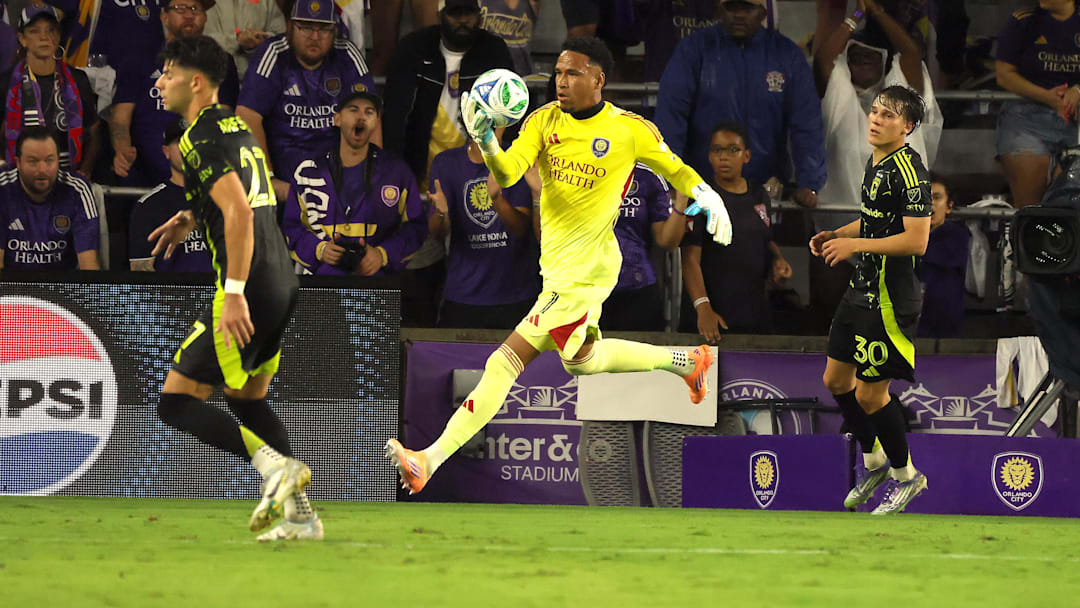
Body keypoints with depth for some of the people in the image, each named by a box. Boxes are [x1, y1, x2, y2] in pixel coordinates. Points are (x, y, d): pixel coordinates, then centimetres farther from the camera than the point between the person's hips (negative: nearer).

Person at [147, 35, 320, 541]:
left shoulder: (201, 138, -13)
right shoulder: (236, 126, 17)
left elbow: (240, 213, -25)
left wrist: (234, 292, -27)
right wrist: (190, 219, 21)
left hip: (249, 291, -10)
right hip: (282, 284, 10)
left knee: (175, 403, -4)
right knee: (246, 399, 23)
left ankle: (275, 465, -17)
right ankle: (301, 515, 16)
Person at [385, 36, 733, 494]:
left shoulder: (630, 130, -10)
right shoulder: (544, 121, 1)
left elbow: (675, 170, 8)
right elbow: (508, 172, -15)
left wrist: (707, 196, -11)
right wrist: (485, 140, -35)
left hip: (583, 275, -8)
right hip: (556, 266, 8)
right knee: (582, 359, 23)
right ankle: (685, 361, 37)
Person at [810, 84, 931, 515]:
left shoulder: (908, 169, -20)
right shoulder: (875, 162, 11)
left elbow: (916, 240, -25)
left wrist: (855, 245, -22)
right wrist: (836, 235, 10)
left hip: (890, 302, -10)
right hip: (862, 292, 10)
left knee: (870, 394, -2)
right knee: (836, 381, 16)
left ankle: (905, 475, 17)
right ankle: (873, 460, 34)